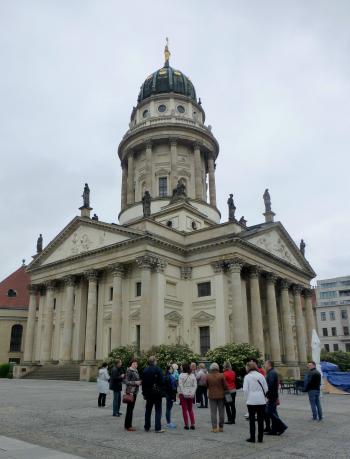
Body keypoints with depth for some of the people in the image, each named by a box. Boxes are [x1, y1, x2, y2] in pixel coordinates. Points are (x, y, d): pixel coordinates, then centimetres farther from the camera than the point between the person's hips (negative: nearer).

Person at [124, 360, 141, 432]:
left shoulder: (136, 371, 13)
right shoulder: (129, 371, -12)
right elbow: (126, 381, -16)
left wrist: (140, 382, 5)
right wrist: (135, 382, -21)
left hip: (134, 392, 8)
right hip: (130, 391, -8)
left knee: (131, 408, 13)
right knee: (130, 408, -4)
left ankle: (128, 425, 21)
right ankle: (128, 426, 2)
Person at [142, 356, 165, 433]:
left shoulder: (145, 370, 4)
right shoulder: (158, 369, -11)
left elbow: (143, 382, 8)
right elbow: (162, 381, -12)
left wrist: (144, 393, 14)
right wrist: (162, 391, -1)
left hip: (148, 393, 5)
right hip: (157, 393, -5)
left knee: (148, 410, 15)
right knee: (158, 410, 2)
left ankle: (147, 427, 20)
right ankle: (158, 428, 0)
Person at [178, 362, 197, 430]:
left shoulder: (181, 375, -10)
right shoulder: (193, 375, 1)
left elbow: (180, 385, -15)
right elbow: (195, 385, -2)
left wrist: (184, 393, -11)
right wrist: (192, 393, -3)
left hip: (183, 394, -3)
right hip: (190, 394, 4)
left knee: (184, 410, 5)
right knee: (190, 410, 14)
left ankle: (186, 425, 4)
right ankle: (192, 425, 10)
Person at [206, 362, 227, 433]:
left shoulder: (208, 376, -6)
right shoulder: (221, 376, -9)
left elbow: (206, 386, 3)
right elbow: (225, 386, -8)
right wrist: (225, 391, 9)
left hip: (212, 396, 0)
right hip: (221, 395, 0)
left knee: (213, 412, 5)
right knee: (221, 412, 12)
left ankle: (214, 428, 2)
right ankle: (221, 427, 17)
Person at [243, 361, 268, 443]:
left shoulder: (247, 377, -6)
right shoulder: (261, 376, 2)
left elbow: (245, 389, -10)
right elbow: (266, 388, 4)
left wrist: (247, 398, 4)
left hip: (251, 401, -2)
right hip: (261, 401, 3)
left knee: (252, 420, 7)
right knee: (260, 420, 9)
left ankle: (252, 438, 10)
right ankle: (260, 438, 13)